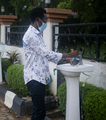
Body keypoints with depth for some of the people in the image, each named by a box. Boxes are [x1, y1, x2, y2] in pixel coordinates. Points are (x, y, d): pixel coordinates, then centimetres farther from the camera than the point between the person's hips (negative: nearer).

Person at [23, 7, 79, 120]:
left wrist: (65, 58, 13)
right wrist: (70, 54, -11)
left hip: (39, 77, 10)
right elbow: (47, 54, -19)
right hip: (34, 78, -10)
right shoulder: (31, 35, -15)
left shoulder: (36, 34, 17)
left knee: (39, 110, 15)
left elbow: (45, 54, 20)